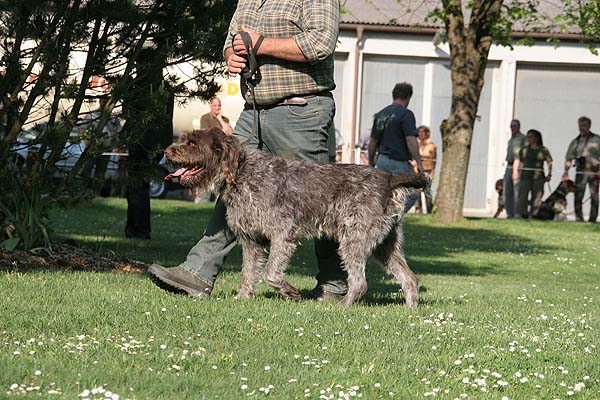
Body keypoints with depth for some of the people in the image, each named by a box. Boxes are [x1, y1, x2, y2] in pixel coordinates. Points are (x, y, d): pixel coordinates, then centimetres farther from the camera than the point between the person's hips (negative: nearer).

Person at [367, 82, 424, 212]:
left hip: (382, 162, 7)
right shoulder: (405, 114, -10)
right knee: (412, 194, 2)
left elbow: (373, 142, 15)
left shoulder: (380, 115, 11)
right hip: (399, 163, -7)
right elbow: (410, 140, -18)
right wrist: (419, 162, -16)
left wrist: (371, 162, 26)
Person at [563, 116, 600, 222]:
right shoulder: (575, 142, 15)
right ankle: (579, 218, 4)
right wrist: (566, 171, -3)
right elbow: (569, 158, 11)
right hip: (580, 172, 3)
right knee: (578, 196, -1)